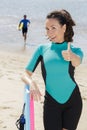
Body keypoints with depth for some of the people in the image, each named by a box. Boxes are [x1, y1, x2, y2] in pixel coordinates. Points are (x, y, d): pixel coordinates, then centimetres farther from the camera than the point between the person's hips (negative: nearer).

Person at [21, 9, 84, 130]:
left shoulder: (75, 50, -2)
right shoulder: (42, 49, 0)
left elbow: (77, 62, -26)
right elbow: (26, 74, -2)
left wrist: (70, 55, -50)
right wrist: (32, 83, -25)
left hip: (73, 101, 0)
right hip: (51, 102, 0)